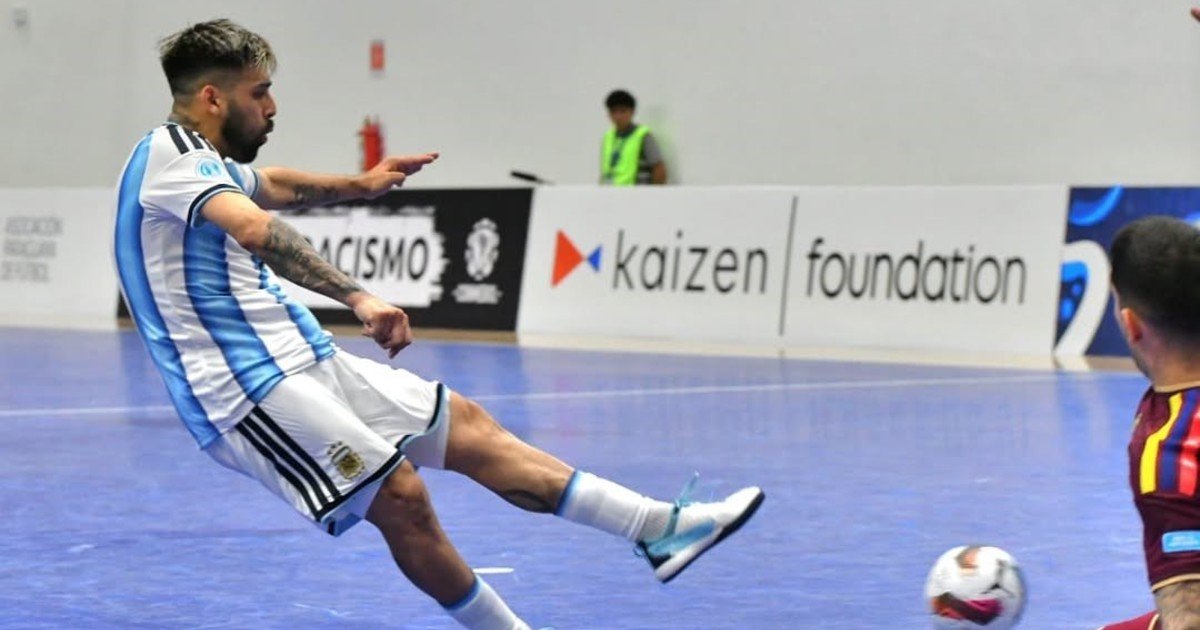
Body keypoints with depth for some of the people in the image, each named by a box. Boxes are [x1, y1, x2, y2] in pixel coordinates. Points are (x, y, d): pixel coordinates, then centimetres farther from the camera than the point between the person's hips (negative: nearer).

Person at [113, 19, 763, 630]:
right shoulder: (169, 150, -14)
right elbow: (255, 229, -33)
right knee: (399, 495, -22)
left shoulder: (203, 161, 19)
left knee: (466, 425, 5)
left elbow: (269, 185, 44)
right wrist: (358, 297, -40)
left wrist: (358, 184, 43)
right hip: (250, 387, -10)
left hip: (305, 359, 10)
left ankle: (660, 528, 5)